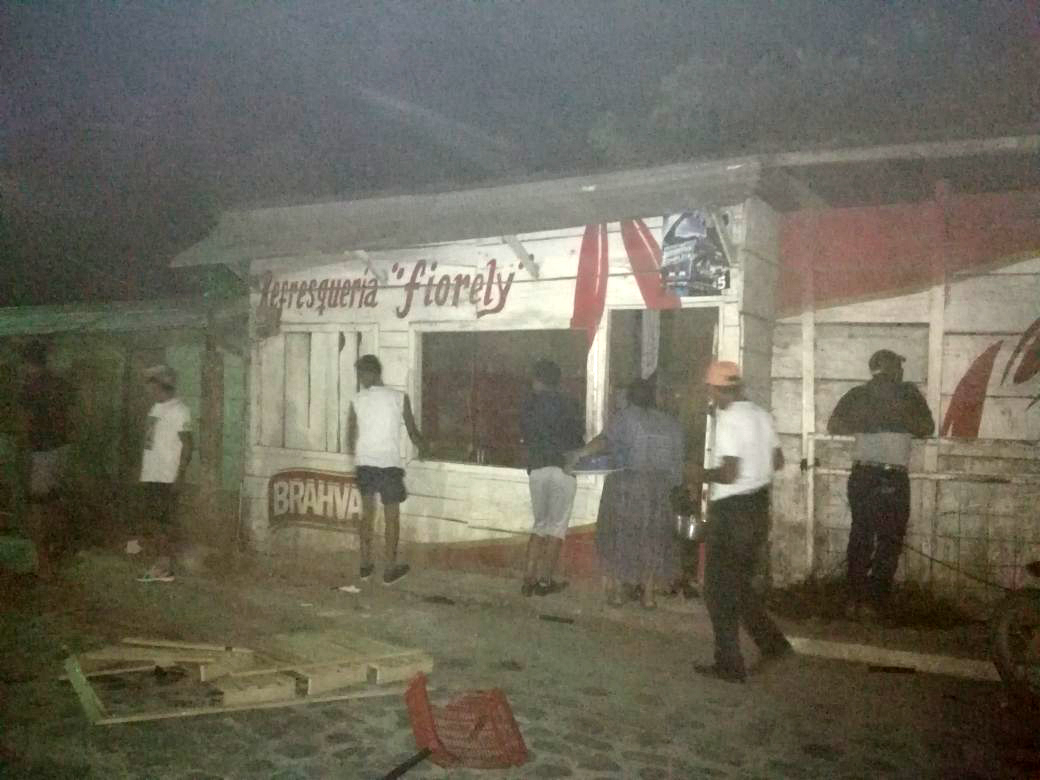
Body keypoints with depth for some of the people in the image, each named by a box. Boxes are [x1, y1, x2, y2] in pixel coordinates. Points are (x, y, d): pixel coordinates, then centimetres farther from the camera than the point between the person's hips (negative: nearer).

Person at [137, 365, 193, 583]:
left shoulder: (178, 410, -10)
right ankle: (160, 565, 14)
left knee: (166, 519, -4)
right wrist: (143, 473, 15)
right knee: (158, 519, 9)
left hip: (167, 477, -8)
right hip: (151, 475, 8)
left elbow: (188, 445, -14)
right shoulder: (155, 409, 15)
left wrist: (180, 476, -18)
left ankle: (165, 567, 1)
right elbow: (150, 442, 17)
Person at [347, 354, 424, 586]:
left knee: (367, 514, 15)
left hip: (364, 464, 2)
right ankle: (390, 569, 12)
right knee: (392, 517, 7)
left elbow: (350, 437, 5)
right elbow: (412, 432, 4)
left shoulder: (357, 401, -1)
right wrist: (422, 448, 25)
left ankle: (365, 566, 20)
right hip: (389, 464, -2)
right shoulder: (399, 398, -4)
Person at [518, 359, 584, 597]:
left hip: (536, 470, 3)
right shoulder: (567, 404, -2)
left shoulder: (528, 405, 6)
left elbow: (525, 437, 10)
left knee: (539, 524, 16)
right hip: (563, 468, -3)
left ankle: (528, 579, 9)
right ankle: (545, 581, 4)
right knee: (557, 526, 6)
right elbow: (579, 436, 1)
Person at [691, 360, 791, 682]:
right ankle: (772, 642, 19)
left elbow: (729, 473, -25)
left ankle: (729, 665, 11)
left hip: (732, 513, -8)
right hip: (759, 508, 8)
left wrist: (702, 474, -9)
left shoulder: (728, 420, -19)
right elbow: (777, 461, 13)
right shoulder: (760, 415, 7)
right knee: (739, 584, 21)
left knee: (721, 591, 4)